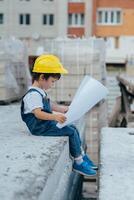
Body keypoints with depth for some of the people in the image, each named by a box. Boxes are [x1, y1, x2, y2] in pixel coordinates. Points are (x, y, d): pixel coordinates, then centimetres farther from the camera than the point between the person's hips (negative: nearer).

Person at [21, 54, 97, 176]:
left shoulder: (41, 92, 15)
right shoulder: (33, 94, -20)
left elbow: (50, 106, 28)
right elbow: (38, 113, -32)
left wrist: (65, 109, 26)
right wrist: (55, 117, -45)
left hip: (48, 124, 11)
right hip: (40, 128, -11)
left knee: (73, 128, 9)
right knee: (71, 132, -14)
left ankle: (82, 156, 16)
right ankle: (78, 163, -5)